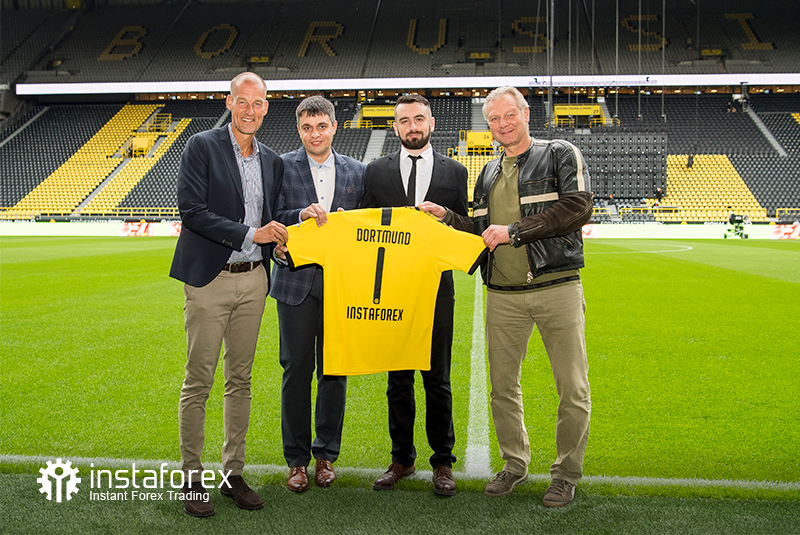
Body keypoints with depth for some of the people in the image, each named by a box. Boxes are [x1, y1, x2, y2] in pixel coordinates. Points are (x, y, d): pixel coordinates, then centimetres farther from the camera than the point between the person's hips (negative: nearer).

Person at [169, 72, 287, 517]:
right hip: (211, 279, -5)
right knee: (198, 382, -1)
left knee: (241, 380, 11)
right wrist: (250, 233, -17)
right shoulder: (202, 147, -4)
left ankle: (234, 472, 21)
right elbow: (192, 210, -13)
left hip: (254, 280, 5)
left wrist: (279, 238, 0)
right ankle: (192, 478, 11)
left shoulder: (272, 161, 13)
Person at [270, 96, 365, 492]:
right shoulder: (282, 167, 2)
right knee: (297, 369, 1)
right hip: (296, 281, -2)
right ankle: (296, 459, 14)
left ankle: (326, 454, 21)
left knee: (334, 370, 7)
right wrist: (301, 215, -18)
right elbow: (271, 221, -2)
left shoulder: (355, 171, 10)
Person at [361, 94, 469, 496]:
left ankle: (443, 462, 16)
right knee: (398, 380, 8)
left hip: (436, 287, -1)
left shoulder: (454, 172, 8)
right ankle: (402, 459, 21)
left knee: (437, 380, 4)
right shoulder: (376, 172, 10)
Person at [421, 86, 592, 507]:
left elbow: (578, 208, -13)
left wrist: (514, 231, -14)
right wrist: (446, 217, 5)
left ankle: (566, 473, 16)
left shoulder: (561, 156, 2)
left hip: (556, 287, -4)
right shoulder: (488, 175, 18)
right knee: (503, 386, 8)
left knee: (573, 388, 0)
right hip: (504, 295, 5)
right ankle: (515, 463, 26)